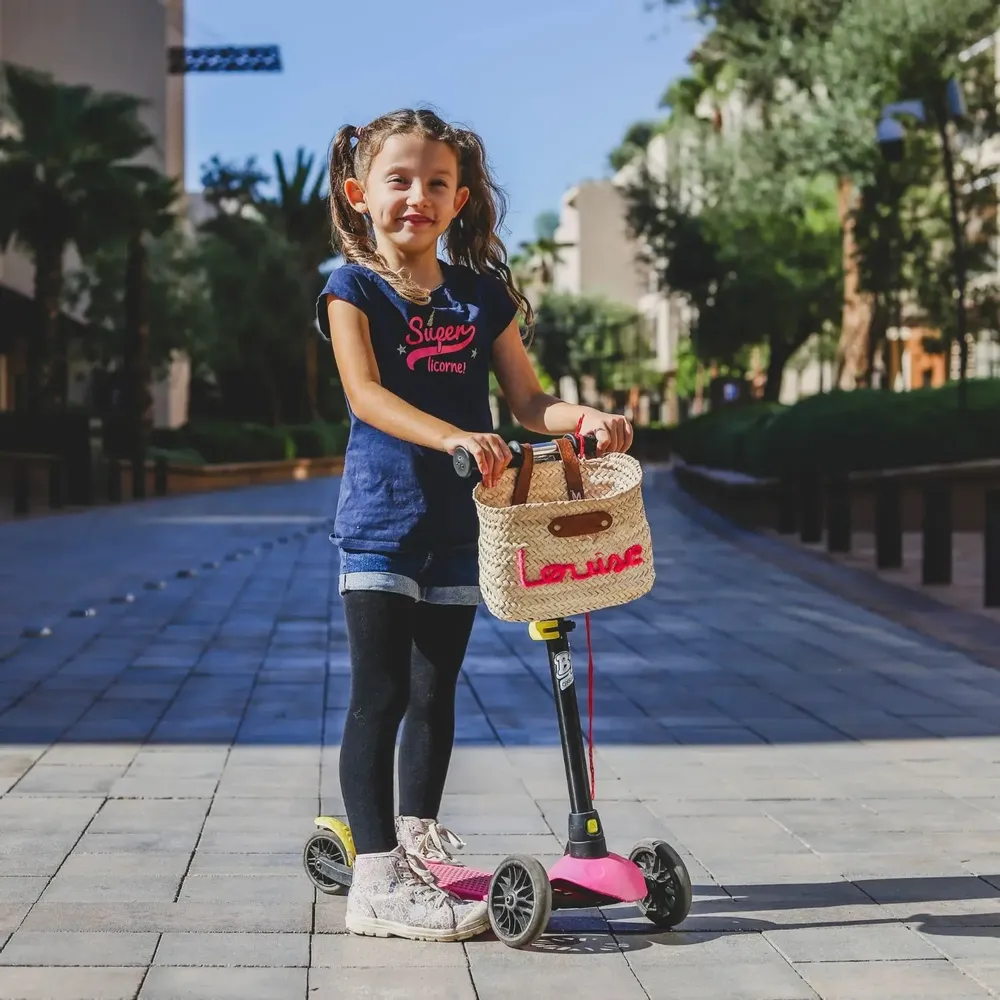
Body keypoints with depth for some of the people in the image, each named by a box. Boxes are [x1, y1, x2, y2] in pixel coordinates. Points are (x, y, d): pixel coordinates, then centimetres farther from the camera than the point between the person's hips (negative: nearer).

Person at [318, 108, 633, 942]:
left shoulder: (481, 294, 9)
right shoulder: (354, 290, -4)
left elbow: (528, 400, 7)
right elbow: (365, 394, -20)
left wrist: (583, 417, -14)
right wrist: (453, 437, -35)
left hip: (457, 520, 5)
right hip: (381, 516, -5)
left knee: (436, 690, 15)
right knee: (381, 695, -8)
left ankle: (418, 838, 31)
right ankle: (377, 878, -7)